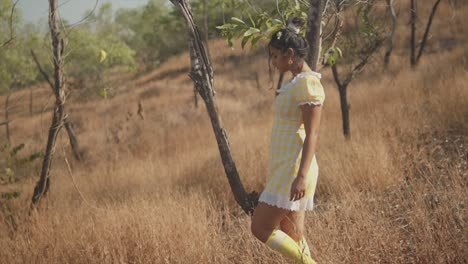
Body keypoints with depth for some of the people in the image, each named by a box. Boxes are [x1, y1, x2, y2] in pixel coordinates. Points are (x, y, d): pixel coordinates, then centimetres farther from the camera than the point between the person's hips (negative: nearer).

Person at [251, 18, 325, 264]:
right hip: (286, 169, 10)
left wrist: (301, 177, -26)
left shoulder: (308, 83, -15)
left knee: (260, 229, -6)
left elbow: (312, 135, -20)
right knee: (291, 237, 9)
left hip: (294, 171, -10)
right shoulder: (295, 82, 15)